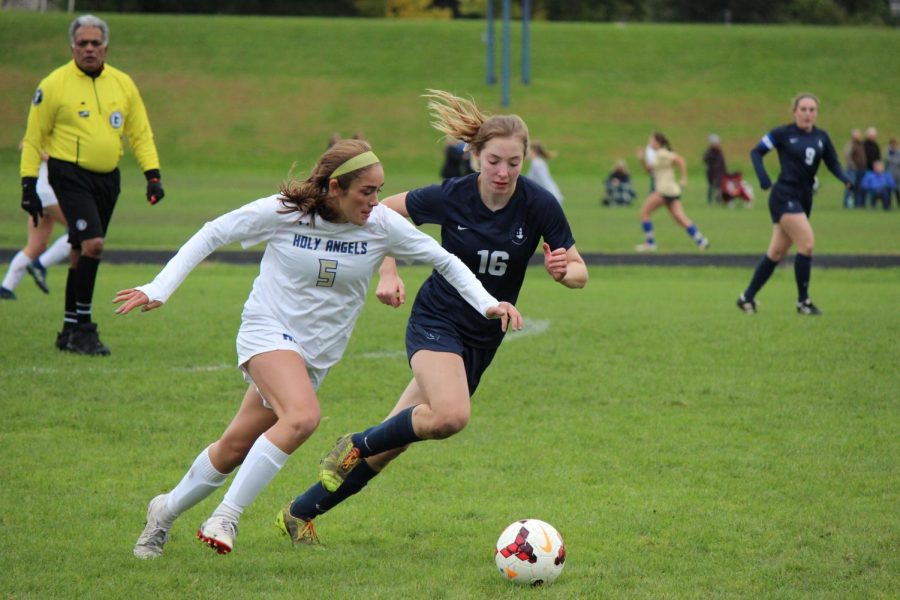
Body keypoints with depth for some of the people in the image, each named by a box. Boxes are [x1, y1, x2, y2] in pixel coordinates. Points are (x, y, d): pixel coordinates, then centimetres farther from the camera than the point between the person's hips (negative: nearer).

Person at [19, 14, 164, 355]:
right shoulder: (54, 85, -4)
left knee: (82, 252, 10)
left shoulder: (123, 84, 8)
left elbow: (140, 134, 13)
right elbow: (33, 138, 0)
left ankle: (70, 331, 18)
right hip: (70, 175, -5)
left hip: (107, 178, 5)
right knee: (92, 243, -19)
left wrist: (152, 175, 2)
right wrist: (28, 184, -4)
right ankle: (82, 327, -12)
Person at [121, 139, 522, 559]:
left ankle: (166, 510, 29)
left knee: (236, 447, 5)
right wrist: (159, 289, -7)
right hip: (268, 331, -4)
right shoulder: (282, 212, -14)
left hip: (318, 352, 4)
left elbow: (443, 260, 1)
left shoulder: (381, 225, -9)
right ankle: (226, 517, -21)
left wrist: (486, 304, -11)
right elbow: (212, 235, -3)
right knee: (303, 416, -31)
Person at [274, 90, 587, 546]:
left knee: (388, 443, 3)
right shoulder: (451, 197, -15)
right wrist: (387, 273, -8)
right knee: (451, 415, -32)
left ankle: (300, 513, 17)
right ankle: (356, 444, -7)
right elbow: (385, 211, 2)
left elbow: (579, 272, -5)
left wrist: (563, 270, -28)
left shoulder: (538, 204, -12)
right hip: (436, 321, -3)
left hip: (483, 338, 3)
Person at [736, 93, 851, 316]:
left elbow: (833, 163, 12)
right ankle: (803, 301, -6)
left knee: (776, 253, 10)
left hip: (804, 199, 6)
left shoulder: (821, 137, 8)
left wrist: (845, 179, -8)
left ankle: (747, 297, 20)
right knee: (806, 245, -17)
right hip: (784, 196, -6)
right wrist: (763, 177, -14)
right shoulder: (783, 134, -6)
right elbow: (757, 151, 1)